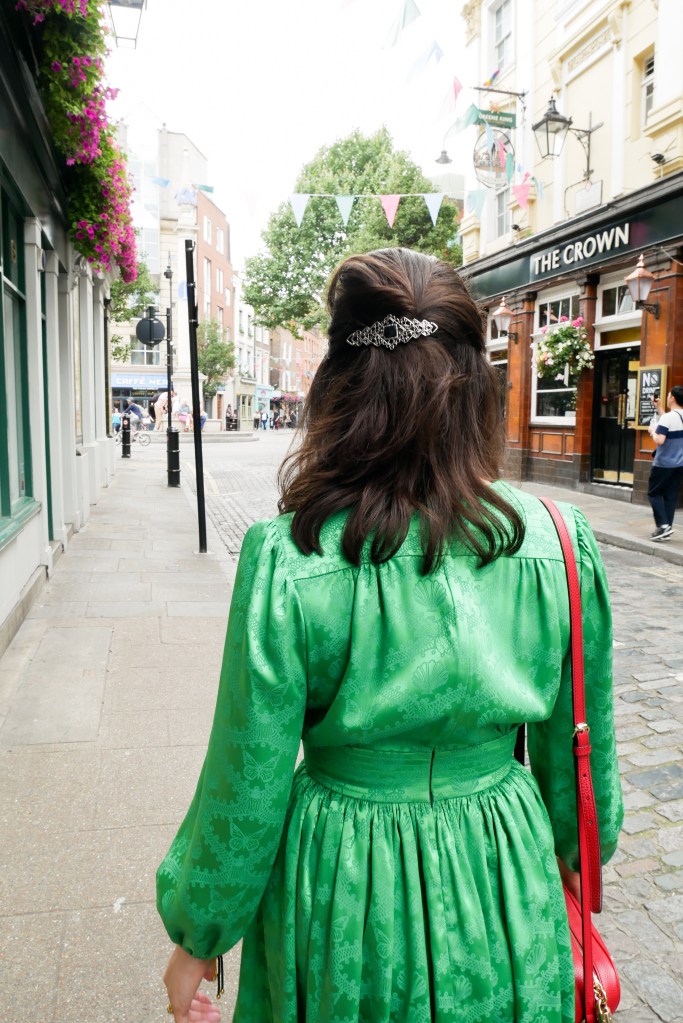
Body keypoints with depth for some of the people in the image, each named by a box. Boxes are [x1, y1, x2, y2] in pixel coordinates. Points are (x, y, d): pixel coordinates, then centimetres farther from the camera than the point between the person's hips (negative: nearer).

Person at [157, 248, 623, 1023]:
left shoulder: (288, 561, -23)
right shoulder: (558, 541, -14)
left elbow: (246, 795, -14)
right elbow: (581, 747, -1)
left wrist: (196, 936, 4)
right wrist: (577, 846, 19)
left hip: (345, 897, -2)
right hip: (504, 885, 3)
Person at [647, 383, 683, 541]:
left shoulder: (667, 417, -18)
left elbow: (660, 440, -25)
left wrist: (652, 431, -4)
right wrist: (660, 408, 27)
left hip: (664, 464, -7)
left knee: (654, 493, 4)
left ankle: (663, 524, -8)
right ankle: (667, 529, 11)